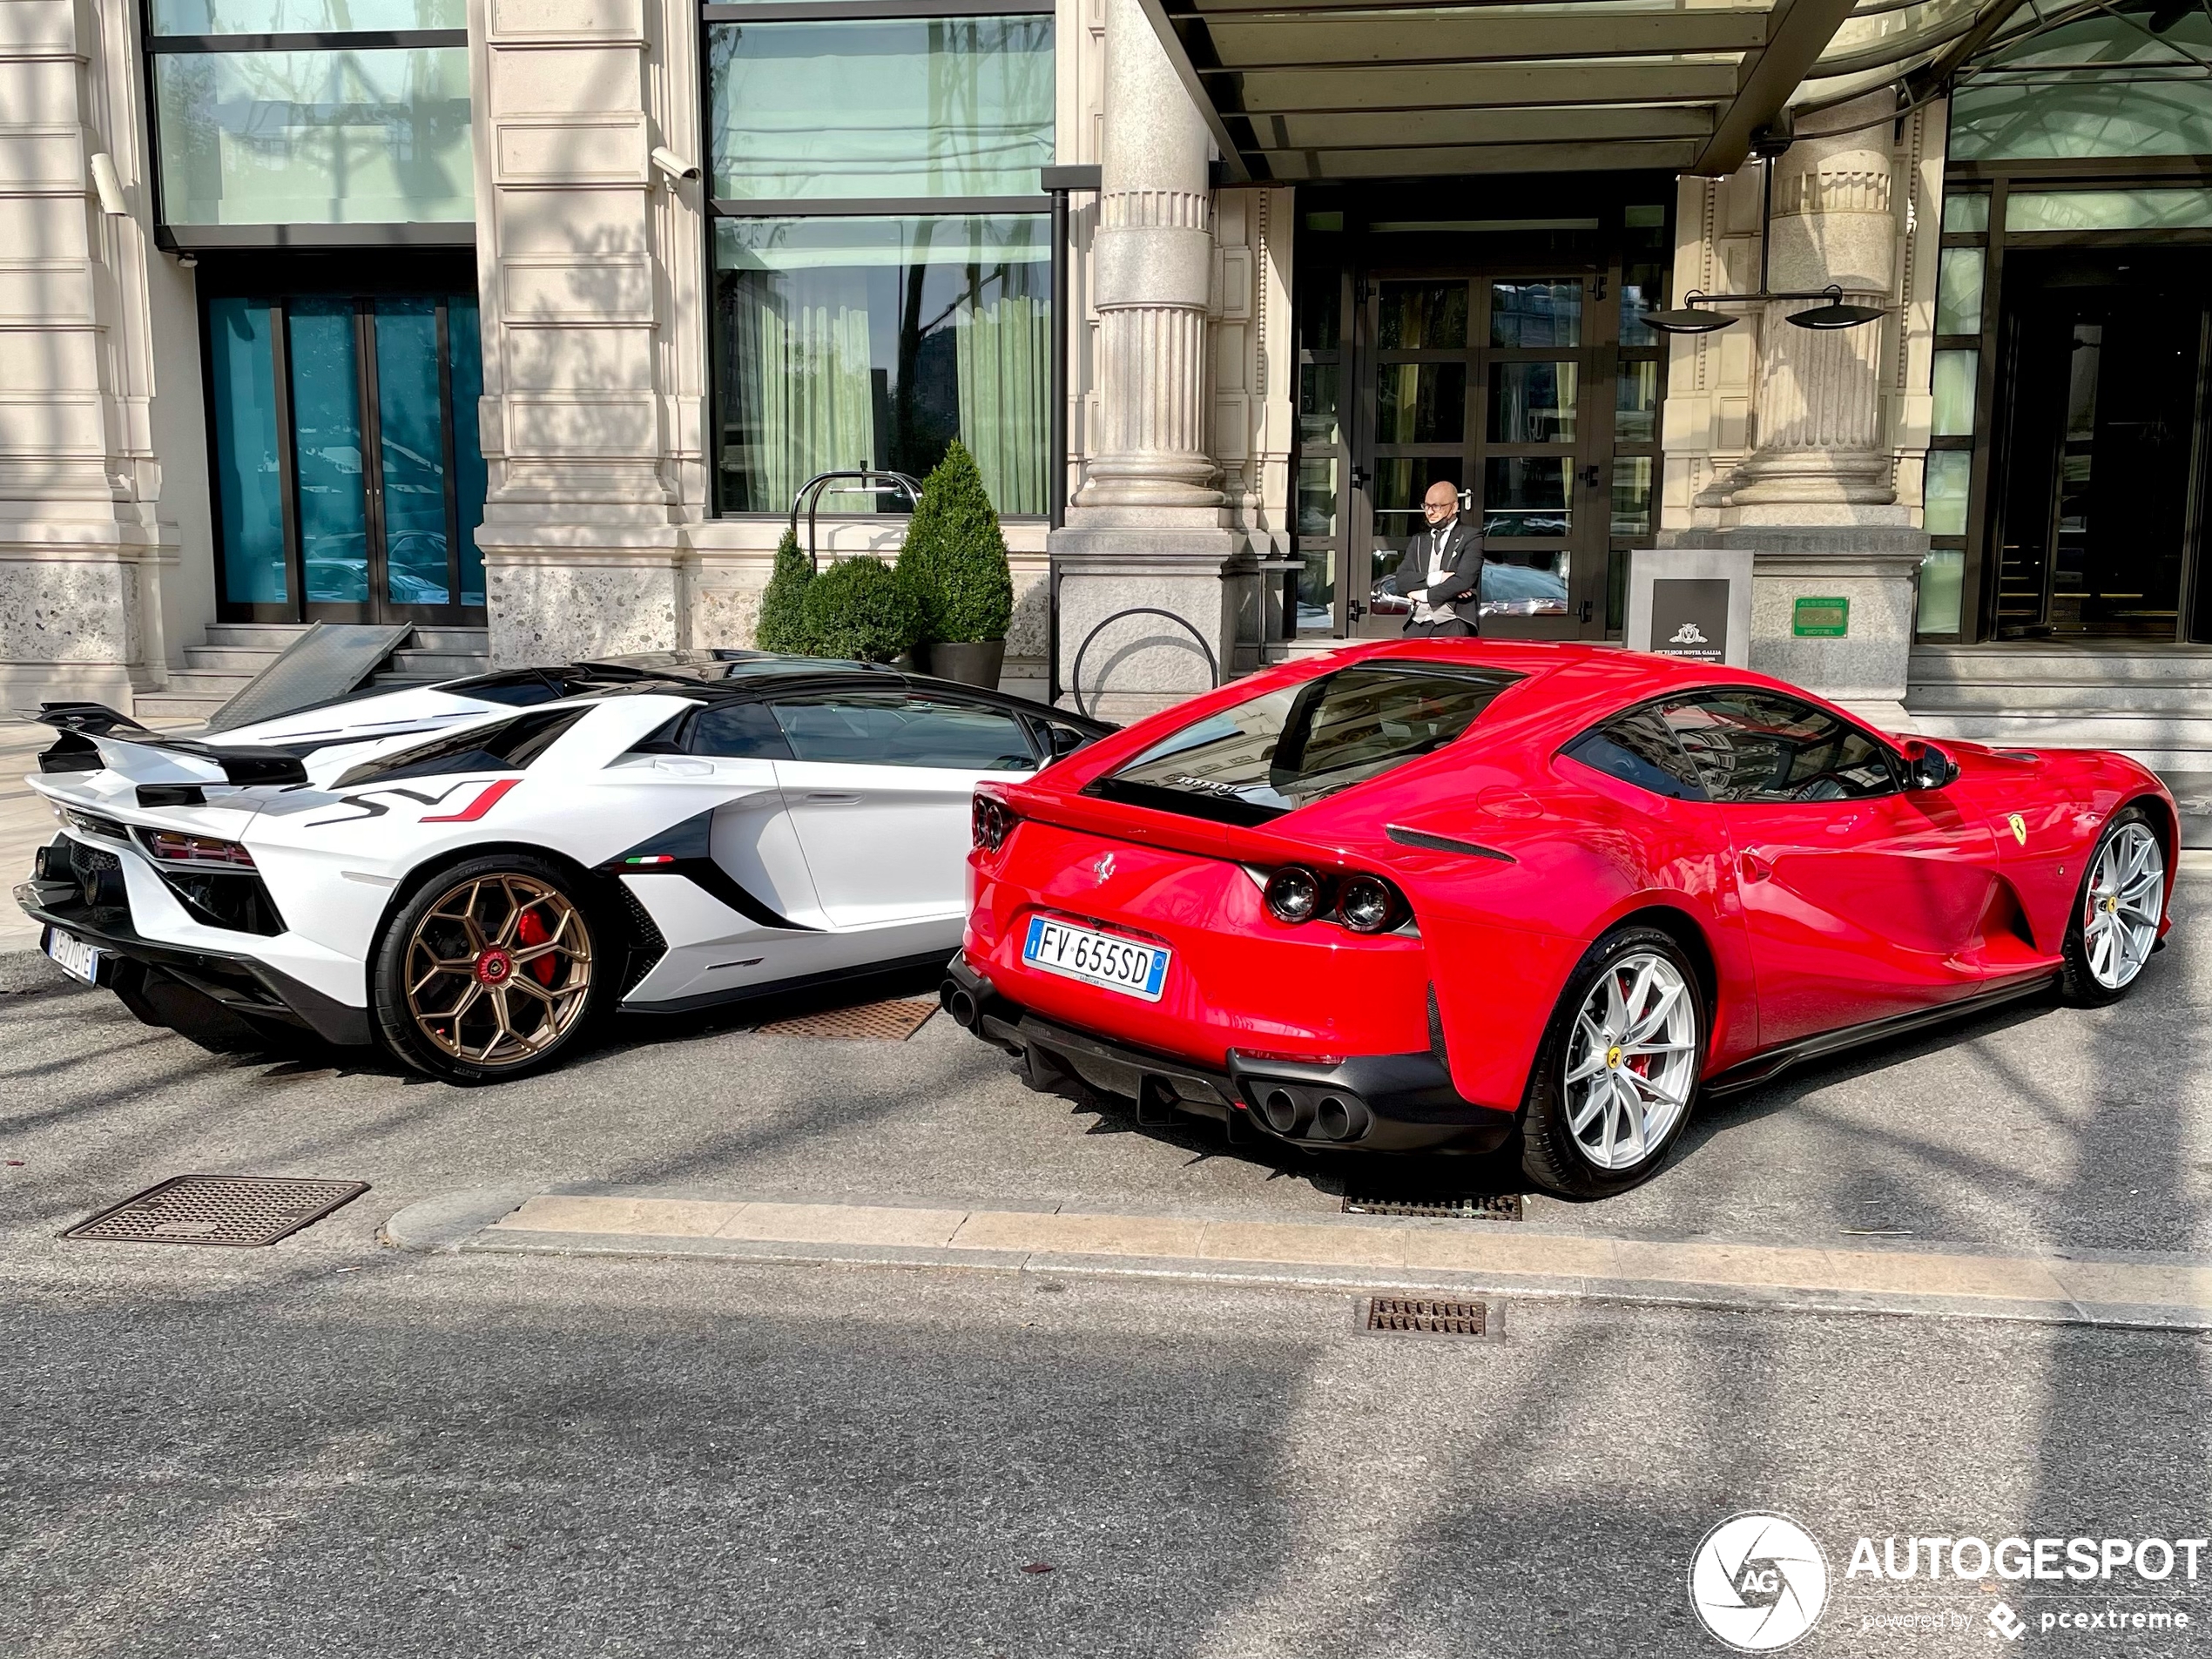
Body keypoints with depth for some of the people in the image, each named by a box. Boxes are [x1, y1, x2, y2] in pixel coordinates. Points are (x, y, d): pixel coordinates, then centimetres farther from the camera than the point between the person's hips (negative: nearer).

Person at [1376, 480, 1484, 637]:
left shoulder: (1471, 537, 5)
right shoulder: (1418, 539, 20)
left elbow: (1463, 581, -9)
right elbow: (1401, 580, 8)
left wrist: (1424, 594, -2)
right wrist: (1434, 578, -8)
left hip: (1454, 626, -4)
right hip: (1418, 625, 4)